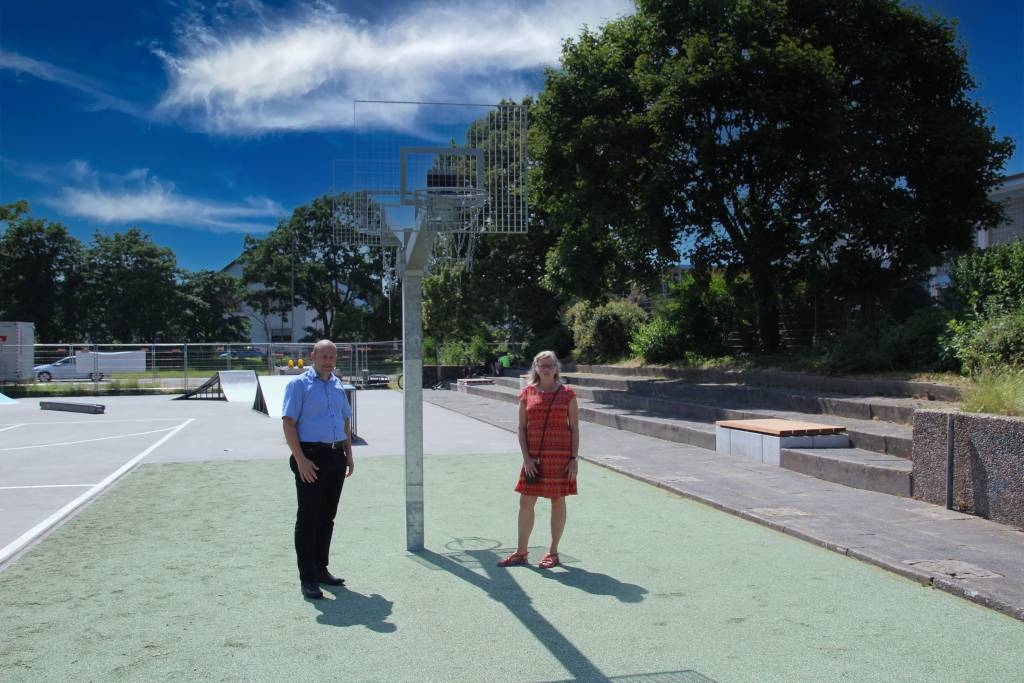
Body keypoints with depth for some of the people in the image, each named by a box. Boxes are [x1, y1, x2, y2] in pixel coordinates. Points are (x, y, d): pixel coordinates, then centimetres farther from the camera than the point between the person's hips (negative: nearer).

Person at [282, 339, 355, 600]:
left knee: (327, 517, 14)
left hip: (336, 457, 7)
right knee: (308, 519, -2)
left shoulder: (338, 385, 15)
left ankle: (321, 569, 25)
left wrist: (349, 455, 14)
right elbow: (288, 423, -12)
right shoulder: (299, 385, -5)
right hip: (311, 456, -7)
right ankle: (308, 578, 4)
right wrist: (301, 460, -19)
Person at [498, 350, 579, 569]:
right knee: (526, 502, 5)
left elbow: (574, 428, -1)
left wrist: (574, 458, -7)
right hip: (533, 456, 2)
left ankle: (553, 552, 19)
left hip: (560, 455, -2)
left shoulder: (567, 394, -2)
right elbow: (521, 427, 3)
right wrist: (526, 457, -6)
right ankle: (521, 552, 18)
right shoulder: (528, 393, 3)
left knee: (557, 501, 6)